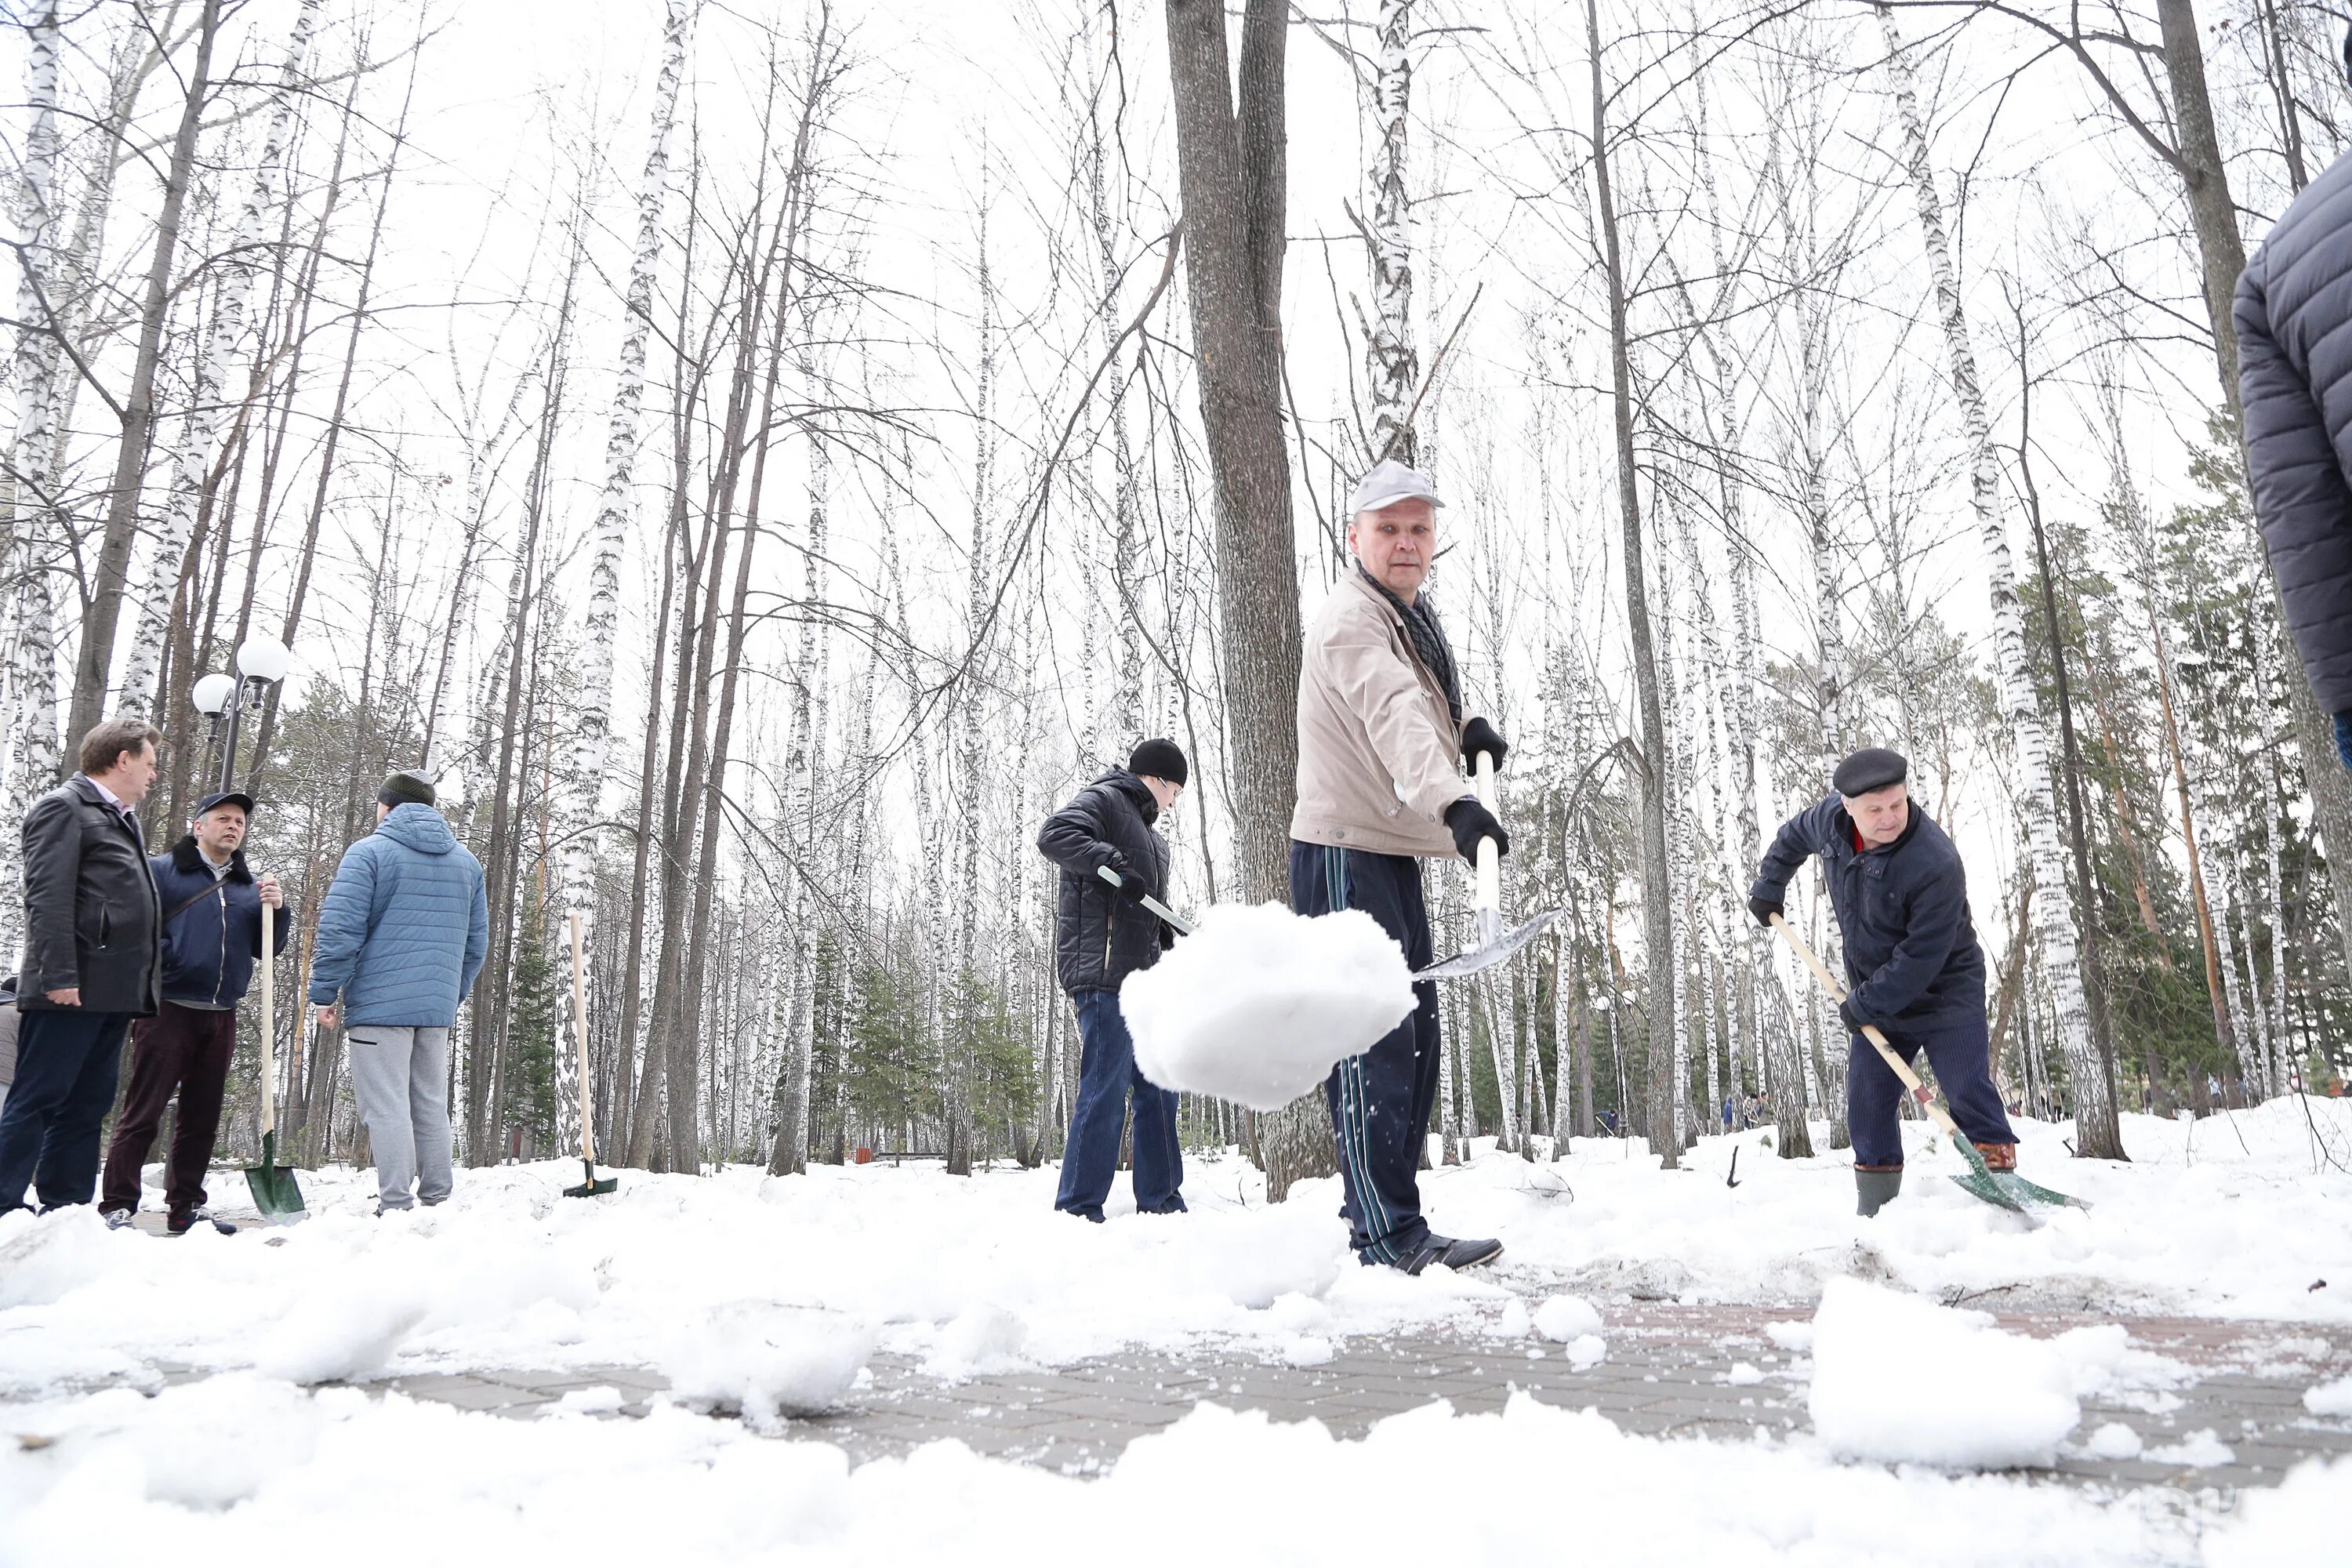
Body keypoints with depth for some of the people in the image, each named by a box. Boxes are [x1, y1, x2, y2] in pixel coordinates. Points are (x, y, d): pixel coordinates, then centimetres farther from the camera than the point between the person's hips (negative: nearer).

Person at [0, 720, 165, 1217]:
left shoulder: (121, 818, 24)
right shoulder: (64, 807, -4)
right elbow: (48, 898, -14)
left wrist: (143, 984, 20)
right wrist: (58, 977, -21)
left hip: (112, 991, 9)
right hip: (72, 991, -9)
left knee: (86, 1106, 10)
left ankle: (67, 1212, 14)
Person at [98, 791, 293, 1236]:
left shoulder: (251, 886, 17)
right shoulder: (161, 870, 2)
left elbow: (268, 949, 12)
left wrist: (277, 909, -4)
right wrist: (160, 958, -18)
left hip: (221, 1018, 5)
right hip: (168, 1010, -5)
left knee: (201, 1117, 10)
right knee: (143, 1113, -6)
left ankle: (186, 1206, 17)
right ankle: (117, 1207, -2)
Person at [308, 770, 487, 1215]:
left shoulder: (367, 853, -4)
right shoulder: (467, 862, 15)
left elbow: (339, 930, -10)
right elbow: (476, 944, 18)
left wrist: (325, 994, -2)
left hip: (379, 1003, -6)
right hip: (439, 1006, 6)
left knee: (386, 1108, -4)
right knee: (432, 1107, 12)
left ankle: (396, 1206, -6)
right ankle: (436, 1203, 15)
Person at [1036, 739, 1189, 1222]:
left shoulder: (1150, 836, 29)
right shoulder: (1103, 800, 0)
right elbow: (1053, 835, -19)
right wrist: (1113, 863, -27)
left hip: (1139, 978, 10)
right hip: (1101, 970, -10)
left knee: (1159, 1091, 12)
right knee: (1106, 1088, -12)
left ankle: (1161, 1202, 20)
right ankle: (1078, 1209, -7)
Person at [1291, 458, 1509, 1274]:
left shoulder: (1413, 615, 16)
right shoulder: (1351, 620, -17)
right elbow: (1394, 716, -36)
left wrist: (1464, 728, 8)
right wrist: (1455, 802, -52)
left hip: (1393, 855, 10)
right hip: (1343, 853, -10)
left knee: (1413, 1044, 13)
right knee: (1375, 1042, -11)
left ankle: (1380, 1219, 23)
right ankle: (1389, 1237, -7)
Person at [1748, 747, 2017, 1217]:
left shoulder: (1936, 864, -30)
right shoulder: (1831, 818, -10)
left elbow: (1921, 958, -27)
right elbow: (1794, 835, 17)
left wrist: (1863, 1005, -21)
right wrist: (1768, 887, 15)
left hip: (1945, 995, -6)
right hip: (1876, 998, 6)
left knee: (1969, 1098, -11)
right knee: (1866, 1103, 6)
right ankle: (1876, 1209, 14)